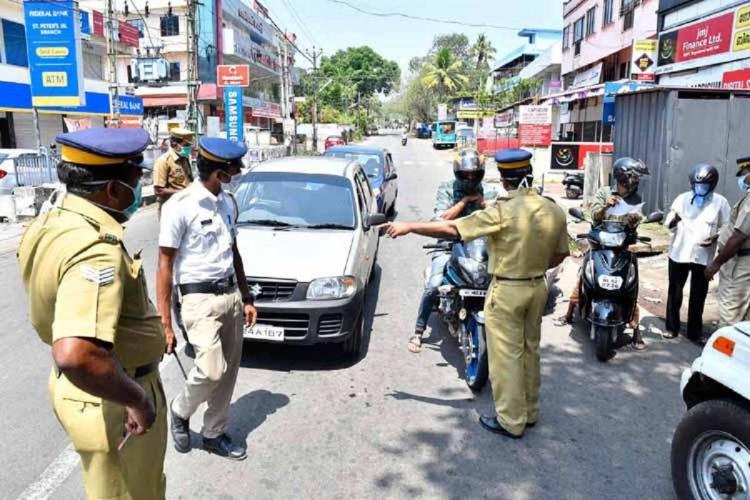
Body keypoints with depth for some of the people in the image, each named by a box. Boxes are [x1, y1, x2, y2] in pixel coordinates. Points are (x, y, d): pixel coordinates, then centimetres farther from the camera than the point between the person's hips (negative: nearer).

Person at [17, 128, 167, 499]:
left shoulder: (53, 221, -1)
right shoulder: (96, 250, -31)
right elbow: (75, 355, -43)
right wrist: (138, 398, -30)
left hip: (75, 386, 9)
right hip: (109, 401, -9)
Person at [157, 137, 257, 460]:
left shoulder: (228, 202, 7)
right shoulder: (180, 206, -14)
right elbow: (165, 266, -12)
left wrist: (246, 298, 16)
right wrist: (165, 324, -13)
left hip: (231, 295, 7)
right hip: (200, 300, -6)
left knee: (229, 373, 10)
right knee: (213, 370, -15)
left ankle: (214, 434, 29)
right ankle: (180, 411, 17)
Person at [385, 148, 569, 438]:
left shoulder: (504, 211, -21)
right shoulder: (554, 211, -2)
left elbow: (452, 229, -21)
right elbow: (560, 255, 8)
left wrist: (409, 227, -13)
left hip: (507, 291, -7)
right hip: (538, 287, 7)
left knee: (506, 355, 5)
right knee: (530, 350, 19)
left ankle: (511, 421, 16)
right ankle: (529, 411, 33)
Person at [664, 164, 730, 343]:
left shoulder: (720, 202, -1)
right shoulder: (682, 198, 1)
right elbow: (668, 225, -1)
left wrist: (715, 237, -18)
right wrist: (672, 220, -25)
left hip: (703, 256, 0)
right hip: (679, 254, 1)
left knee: (698, 296, 7)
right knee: (674, 293, 8)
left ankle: (695, 331, 20)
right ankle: (672, 327, 22)